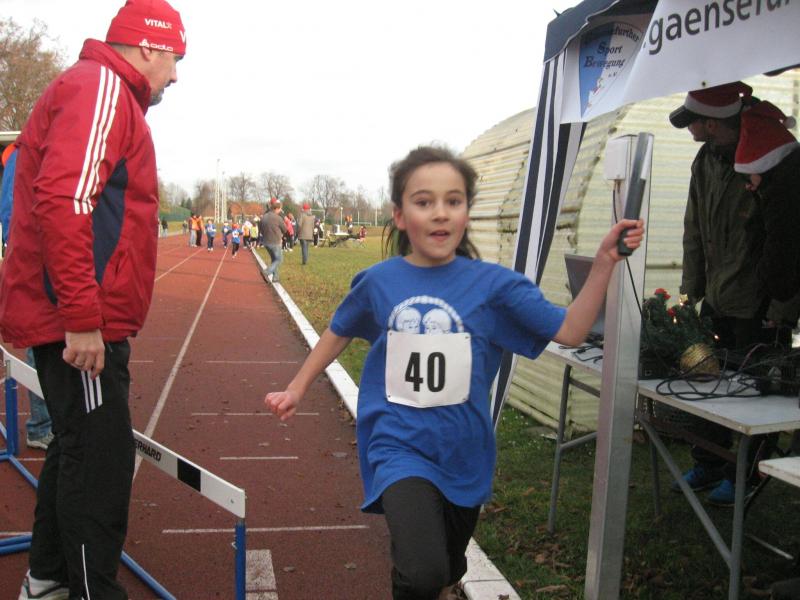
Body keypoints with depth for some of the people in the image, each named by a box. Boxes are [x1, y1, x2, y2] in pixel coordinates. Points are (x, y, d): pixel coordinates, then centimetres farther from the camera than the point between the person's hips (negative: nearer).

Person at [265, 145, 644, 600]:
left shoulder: (494, 283, -8)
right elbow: (339, 333, 12)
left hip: (465, 455, 2)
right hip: (401, 448, -2)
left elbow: (570, 331, -8)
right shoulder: (378, 282, -6)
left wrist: (605, 263, -18)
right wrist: (297, 389, 18)